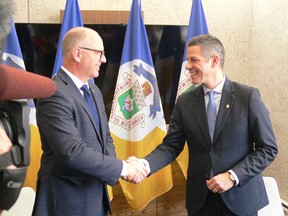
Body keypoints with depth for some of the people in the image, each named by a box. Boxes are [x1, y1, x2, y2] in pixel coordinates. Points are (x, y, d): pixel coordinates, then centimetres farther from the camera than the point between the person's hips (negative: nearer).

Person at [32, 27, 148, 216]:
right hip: (68, 200, -8)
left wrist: (114, 166, -6)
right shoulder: (54, 94, -21)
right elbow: (72, 152, -28)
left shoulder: (94, 91, 9)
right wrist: (123, 167, -21)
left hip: (97, 195, 8)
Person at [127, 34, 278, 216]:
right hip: (200, 198, 3)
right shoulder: (184, 102, 1)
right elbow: (171, 146, -1)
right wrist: (144, 164, -19)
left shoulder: (248, 96, -8)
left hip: (240, 196, -3)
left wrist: (233, 176, -16)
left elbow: (268, 148, -7)